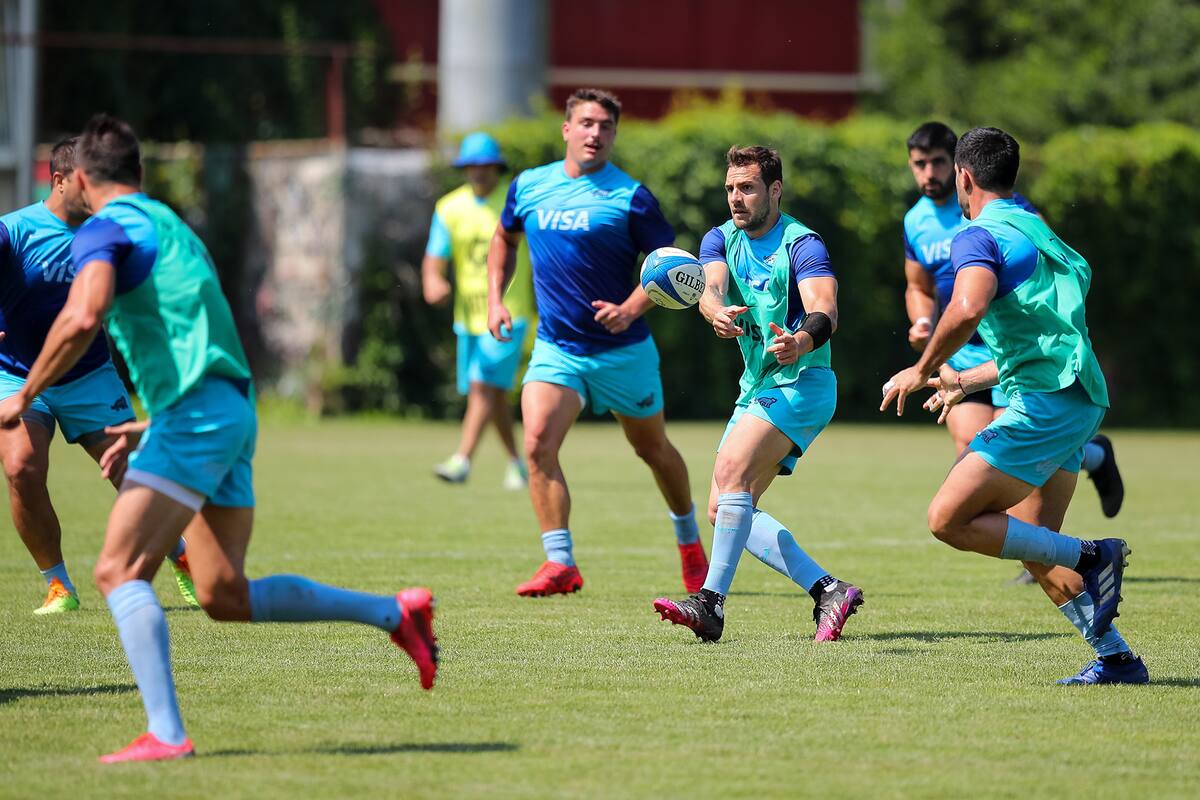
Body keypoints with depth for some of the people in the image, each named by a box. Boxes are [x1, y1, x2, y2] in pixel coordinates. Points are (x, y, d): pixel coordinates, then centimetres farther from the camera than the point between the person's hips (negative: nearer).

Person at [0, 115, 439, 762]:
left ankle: (166, 734, -25)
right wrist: (153, 429, 35)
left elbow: (82, 318, -22)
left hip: (193, 413, -9)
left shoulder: (102, 231, -3)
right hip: (233, 413, 9)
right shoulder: (174, 228, 26)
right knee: (226, 596, 13)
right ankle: (395, 613, 15)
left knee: (119, 571, -13)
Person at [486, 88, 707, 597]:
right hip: (556, 347, 2)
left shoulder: (630, 197, -10)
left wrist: (631, 310, -24)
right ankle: (560, 563, -18)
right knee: (537, 443, -20)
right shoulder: (528, 187, 2)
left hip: (623, 350, -2)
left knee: (653, 449, 15)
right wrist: (495, 299, 9)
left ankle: (690, 542, 40)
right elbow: (504, 239, 22)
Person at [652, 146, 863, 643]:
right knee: (723, 510, 2)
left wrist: (801, 340, -49)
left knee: (731, 470, -27)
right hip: (756, 390, 9)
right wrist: (718, 312, -37)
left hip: (801, 383, -9)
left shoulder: (802, 245, -11)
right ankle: (828, 590, 0)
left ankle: (711, 602, -32)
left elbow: (825, 312, -25)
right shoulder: (720, 241, 9)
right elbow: (710, 288, -12)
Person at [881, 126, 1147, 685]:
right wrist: (967, 381, 41)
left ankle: (1089, 559, -12)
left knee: (949, 520, -10)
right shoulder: (1038, 233, 24)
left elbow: (969, 307, -28)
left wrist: (922, 370, -14)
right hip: (1078, 402, 10)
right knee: (1030, 546, 14)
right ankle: (1117, 659, 9)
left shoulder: (980, 236, -7)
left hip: (1043, 403, -10)